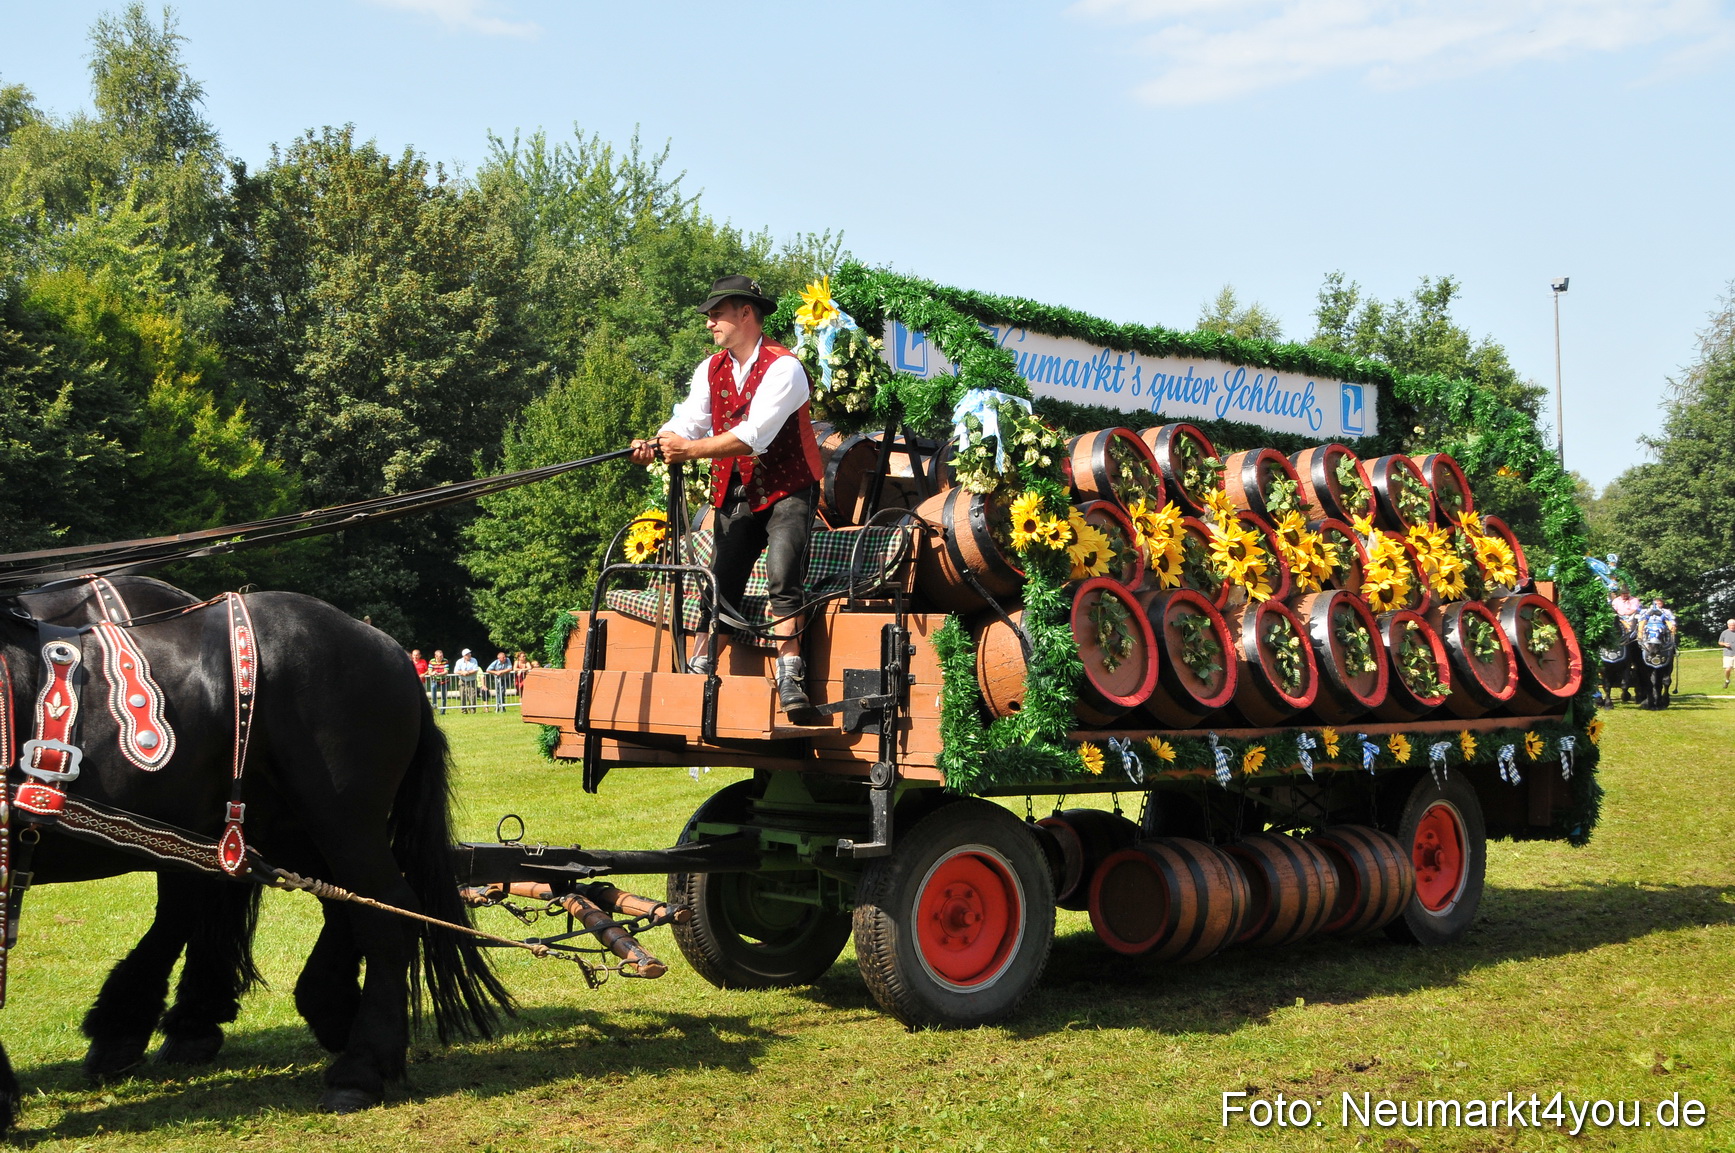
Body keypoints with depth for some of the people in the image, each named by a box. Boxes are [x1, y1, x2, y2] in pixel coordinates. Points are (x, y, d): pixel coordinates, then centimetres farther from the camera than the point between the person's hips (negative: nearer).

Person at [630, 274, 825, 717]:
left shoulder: (783, 368, -16)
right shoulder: (710, 370, 7)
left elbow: (754, 434, -26)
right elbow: (689, 420, -6)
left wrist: (692, 449, -31)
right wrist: (656, 444, -27)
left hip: (787, 491, -6)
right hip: (734, 494, 6)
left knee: (782, 580, -18)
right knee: (720, 584, 6)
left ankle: (790, 678, -17)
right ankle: (700, 673, 13)